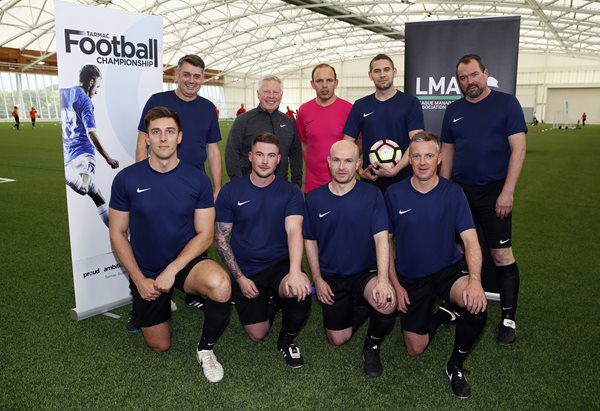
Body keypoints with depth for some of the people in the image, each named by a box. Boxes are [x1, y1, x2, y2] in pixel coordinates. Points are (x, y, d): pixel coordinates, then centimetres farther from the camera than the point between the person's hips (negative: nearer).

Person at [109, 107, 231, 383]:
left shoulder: (197, 179, -10)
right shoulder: (127, 179, -9)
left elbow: (205, 234, -9)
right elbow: (118, 234, -2)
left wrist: (172, 270, -20)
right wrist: (139, 280, -8)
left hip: (187, 262, -1)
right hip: (146, 272, 2)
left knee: (220, 285, -36)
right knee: (159, 347, 11)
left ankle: (206, 348, -6)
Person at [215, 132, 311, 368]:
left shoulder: (290, 193, -4)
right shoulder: (231, 192, -2)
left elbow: (294, 231, -19)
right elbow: (221, 238, 0)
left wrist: (294, 271, -38)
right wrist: (239, 278, -9)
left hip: (279, 264, -1)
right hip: (246, 270, 1)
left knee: (301, 289, -34)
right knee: (257, 335, -4)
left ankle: (287, 339, -1)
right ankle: (270, 302, 32)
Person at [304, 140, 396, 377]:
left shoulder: (372, 195, -7)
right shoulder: (314, 199, -1)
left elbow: (381, 238, -14)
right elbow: (310, 241, 7)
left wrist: (383, 279, -28)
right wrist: (318, 280, 0)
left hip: (365, 272, -2)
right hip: (331, 277, 2)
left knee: (387, 303, -33)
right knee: (338, 339, 1)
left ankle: (372, 347, 0)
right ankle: (354, 310, 35)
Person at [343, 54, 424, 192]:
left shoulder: (411, 103, -1)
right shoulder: (360, 106, 7)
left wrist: (395, 170, -20)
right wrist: (360, 171, -7)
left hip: (403, 180, -2)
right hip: (370, 180, 2)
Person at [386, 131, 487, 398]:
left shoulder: (453, 193, -9)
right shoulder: (394, 194, -7)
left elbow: (470, 240, -14)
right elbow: (387, 241, 1)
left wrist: (475, 280, -31)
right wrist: (395, 284, -4)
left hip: (448, 269, -1)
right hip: (410, 278, 1)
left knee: (476, 304, -33)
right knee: (416, 350, 1)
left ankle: (456, 365, -4)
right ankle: (436, 315, 37)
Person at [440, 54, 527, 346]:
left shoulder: (506, 103, -3)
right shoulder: (453, 110, 10)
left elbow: (518, 149, -7)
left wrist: (507, 192, -14)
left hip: (494, 192, -4)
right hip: (460, 190, 4)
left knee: (502, 255, -2)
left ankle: (508, 319, 10)